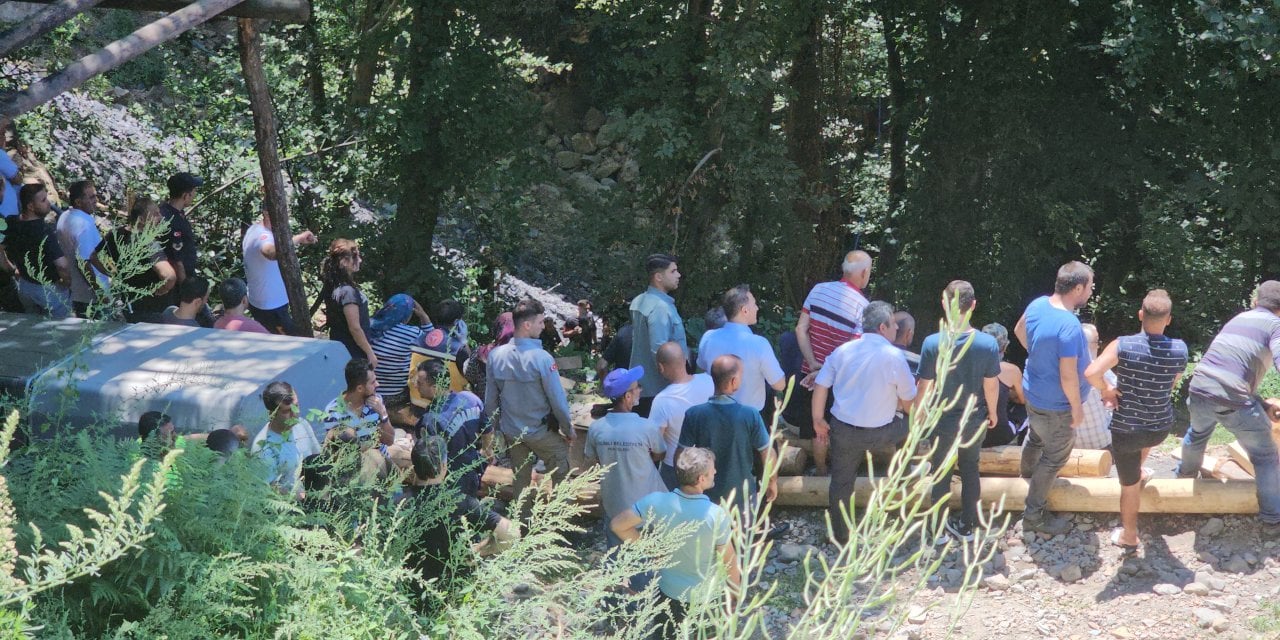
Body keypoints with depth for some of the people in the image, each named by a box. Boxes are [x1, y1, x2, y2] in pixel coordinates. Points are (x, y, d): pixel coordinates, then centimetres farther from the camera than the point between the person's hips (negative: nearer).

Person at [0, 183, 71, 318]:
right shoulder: (44, 231, -32)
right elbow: (63, 265, -38)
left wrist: (12, 269, 15)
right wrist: (67, 281, -17)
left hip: (24, 285, 7)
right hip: (50, 290, -7)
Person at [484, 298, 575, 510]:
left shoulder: (496, 356, -9)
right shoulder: (541, 358, -24)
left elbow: (490, 398, 0)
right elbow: (557, 399, -18)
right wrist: (569, 429, -3)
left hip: (511, 431, 5)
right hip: (542, 432, -5)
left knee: (520, 479, 20)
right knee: (561, 475, 13)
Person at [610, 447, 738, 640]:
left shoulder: (656, 502, -23)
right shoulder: (717, 516, -29)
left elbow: (617, 525, -13)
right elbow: (729, 561, -17)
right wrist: (734, 590, 2)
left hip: (671, 590, 2)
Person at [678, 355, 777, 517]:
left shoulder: (693, 415, -21)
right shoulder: (750, 415, -24)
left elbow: (681, 456, -13)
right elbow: (767, 454, -14)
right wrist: (773, 482, 5)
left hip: (707, 493, 1)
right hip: (741, 493, -1)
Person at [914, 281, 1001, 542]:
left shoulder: (932, 344, -23)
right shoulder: (988, 344, -18)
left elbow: (924, 386, -15)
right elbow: (991, 385, -7)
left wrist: (917, 413, 3)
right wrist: (993, 412, 12)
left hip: (942, 422, -2)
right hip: (974, 421, 2)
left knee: (941, 473, 17)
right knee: (970, 470, 22)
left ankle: (939, 528, 28)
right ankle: (967, 525, 33)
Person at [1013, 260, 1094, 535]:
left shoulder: (1038, 304, -10)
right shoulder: (1069, 326, -35)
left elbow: (1019, 331, 11)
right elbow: (1068, 376, -29)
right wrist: (1077, 408, -15)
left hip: (1033, 392, 8)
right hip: (1056, 406, -8)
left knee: (1036, 438, 33)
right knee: (1055, 458, 10)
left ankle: (1027, 474, 59)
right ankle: (1033, 515, 21)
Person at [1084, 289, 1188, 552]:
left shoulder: (1123, 345, -23)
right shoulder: (1180, 350, -13)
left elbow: (1091, 373, -33)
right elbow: (1171, 385, 3)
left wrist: (1105, 389, -14)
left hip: (1125, 430, -3)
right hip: (1161, 429, 3)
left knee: (1130, 485, 17)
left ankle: (1129, 537, 35)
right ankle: (1138, 469, 65)